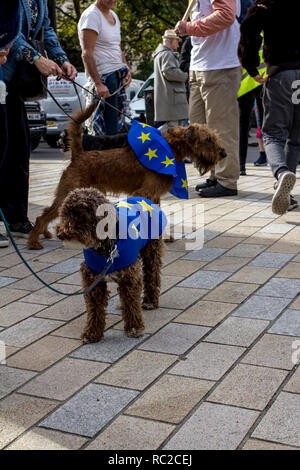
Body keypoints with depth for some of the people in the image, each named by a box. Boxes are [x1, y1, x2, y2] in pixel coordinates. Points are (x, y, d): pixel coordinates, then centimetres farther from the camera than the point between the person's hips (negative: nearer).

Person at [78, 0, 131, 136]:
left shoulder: (114, 16, 18)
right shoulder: (91, 15, -10)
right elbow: (87, 54, -18)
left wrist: (127, 70, 11)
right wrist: (98, 83, -25)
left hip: (119, 76, 9)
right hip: (103, 78, -9)